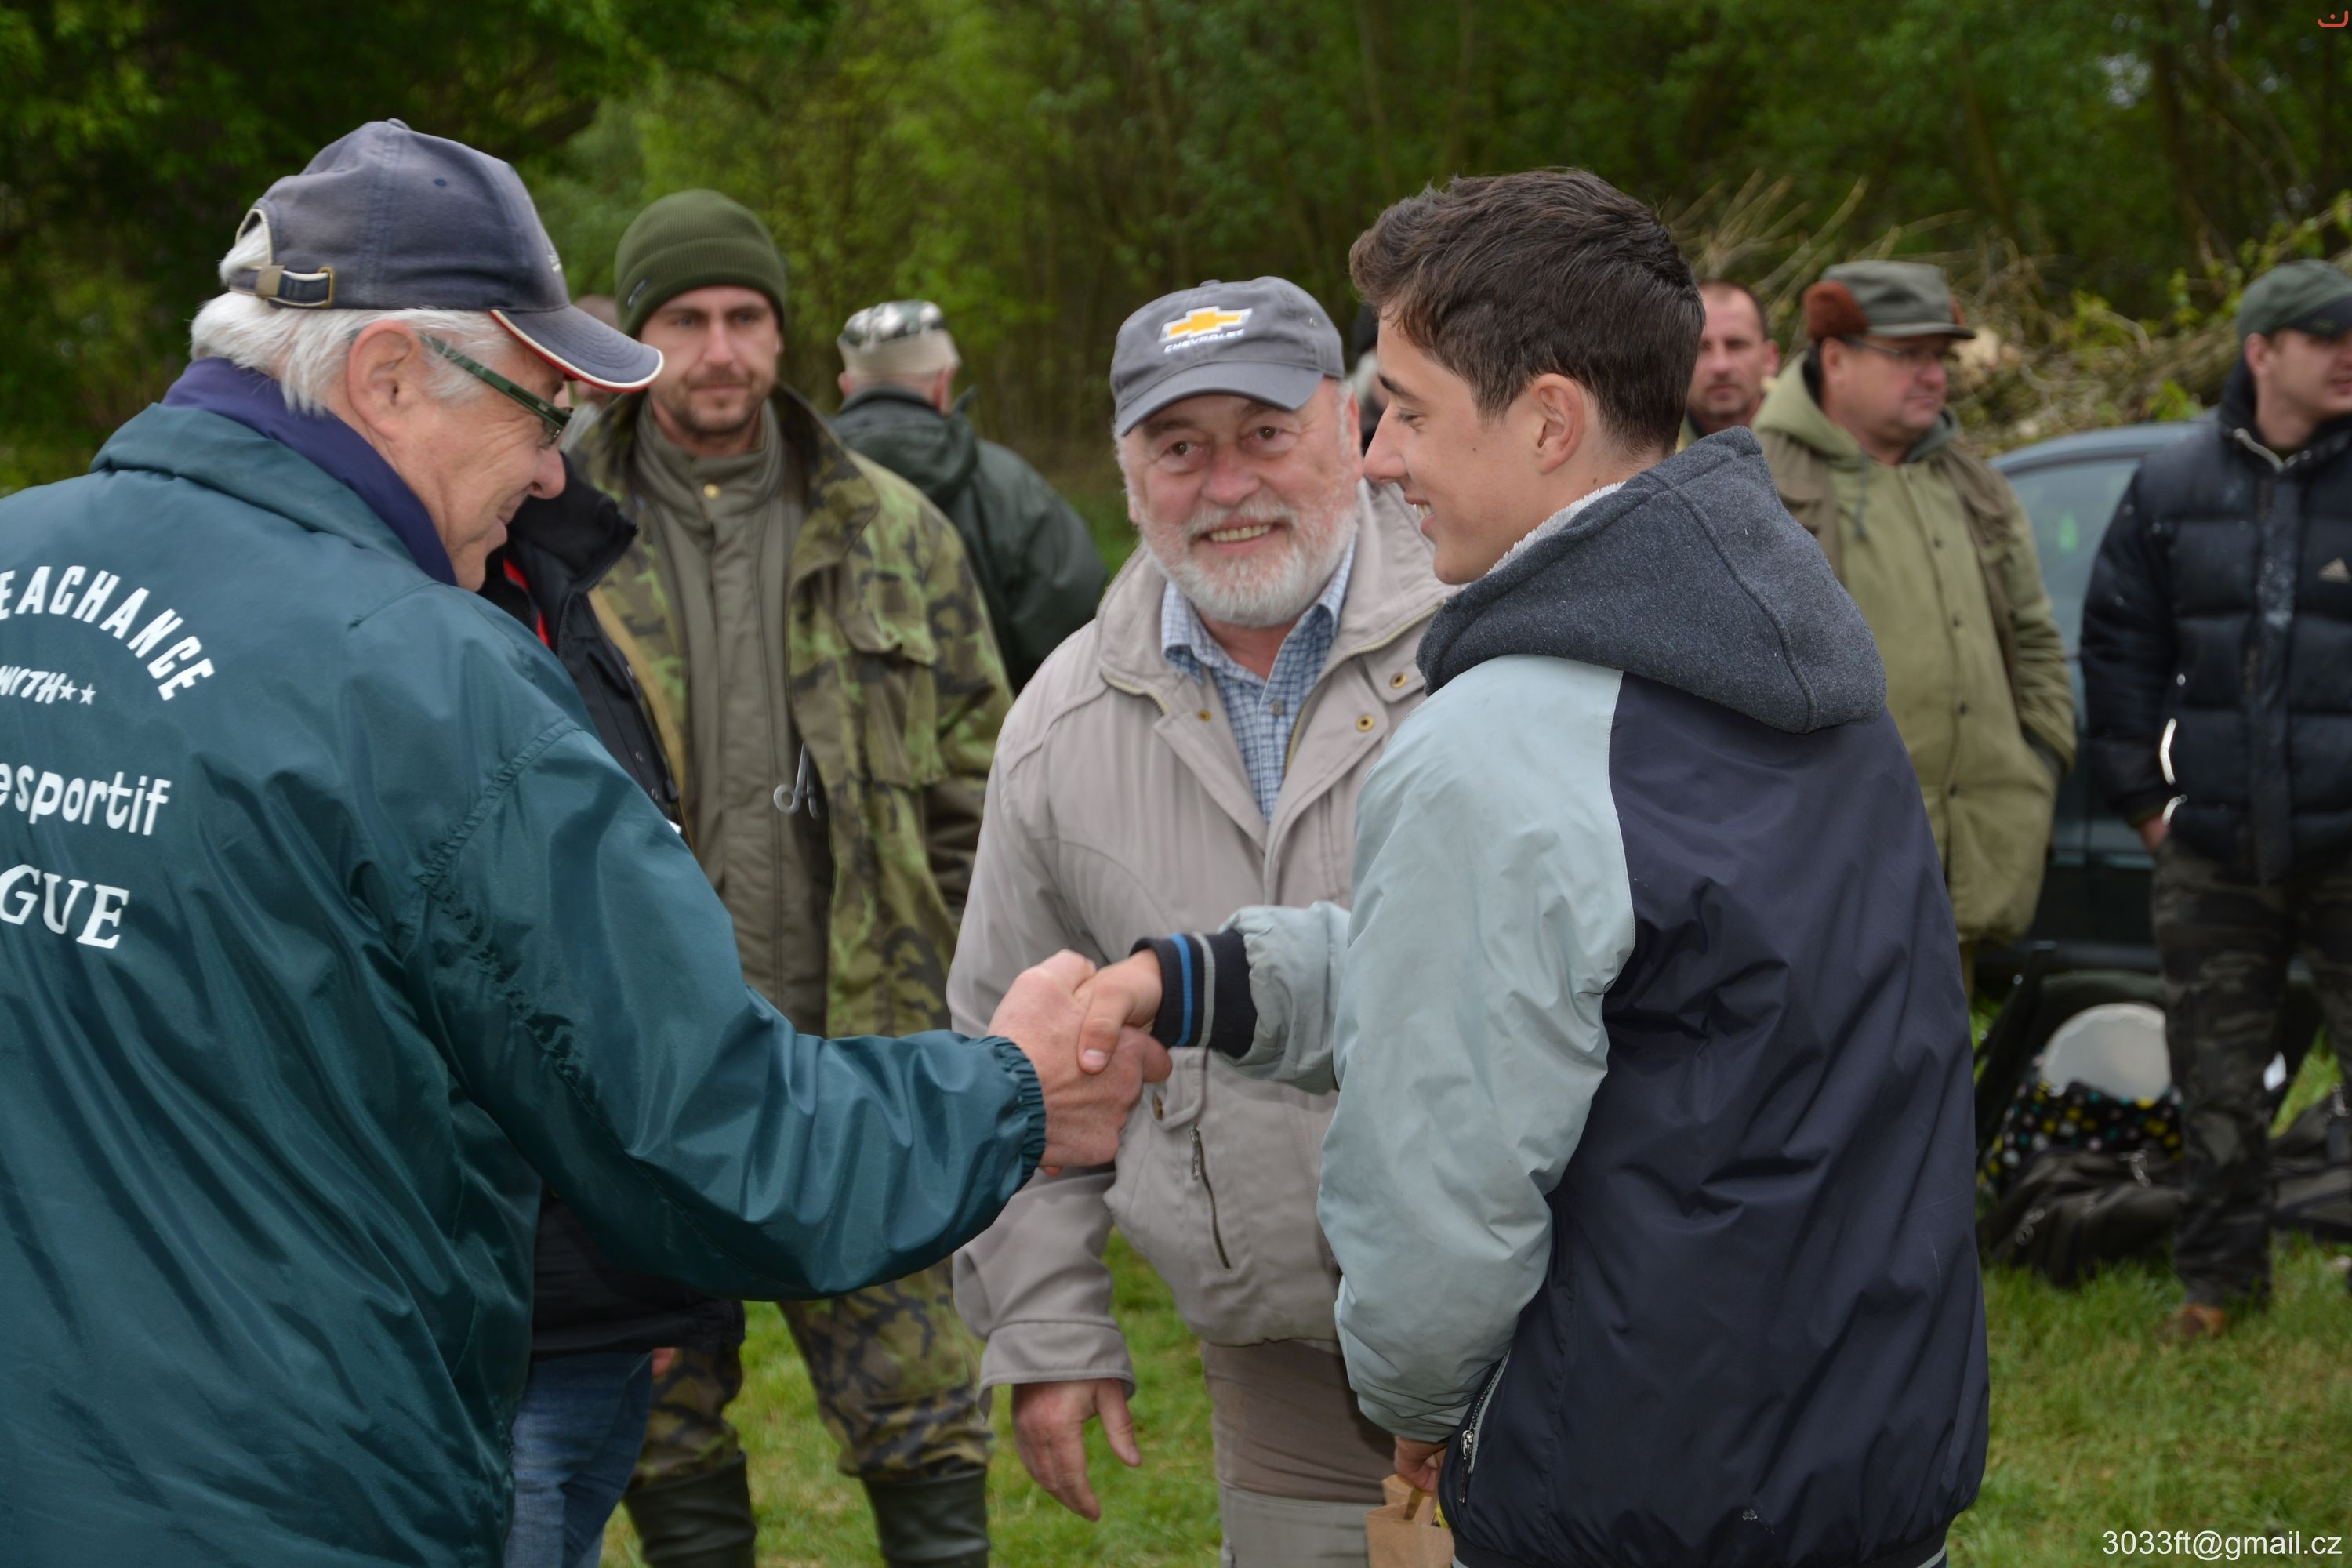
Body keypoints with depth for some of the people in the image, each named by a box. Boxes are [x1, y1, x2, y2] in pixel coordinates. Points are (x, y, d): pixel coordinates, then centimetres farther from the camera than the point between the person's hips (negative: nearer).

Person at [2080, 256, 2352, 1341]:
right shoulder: (2173, 488, 5)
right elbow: (2119, 644, 13)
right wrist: (2141, 793, 9)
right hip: (2211, 848, 2)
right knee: (2215, 1079, 10)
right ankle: (2221, 1272, 24)